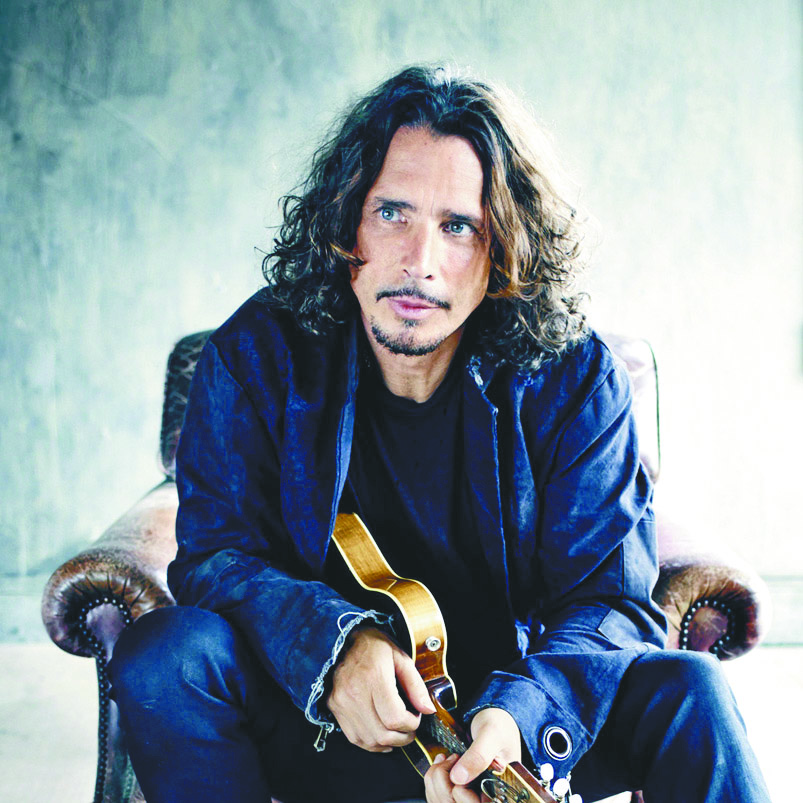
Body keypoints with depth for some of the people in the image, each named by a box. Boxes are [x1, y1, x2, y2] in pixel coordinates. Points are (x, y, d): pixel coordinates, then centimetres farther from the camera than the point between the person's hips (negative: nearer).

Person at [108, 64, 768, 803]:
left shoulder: (574, 379, -11)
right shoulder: (255, 357, -9)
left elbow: (610, 599, -14)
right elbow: (215, 553, -10)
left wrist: (519, 714, -34)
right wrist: (335, 642, -30)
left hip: (519, 713, -1)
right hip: (316, 711, 1)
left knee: (686, 688, -27)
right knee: (163, 655, -25)